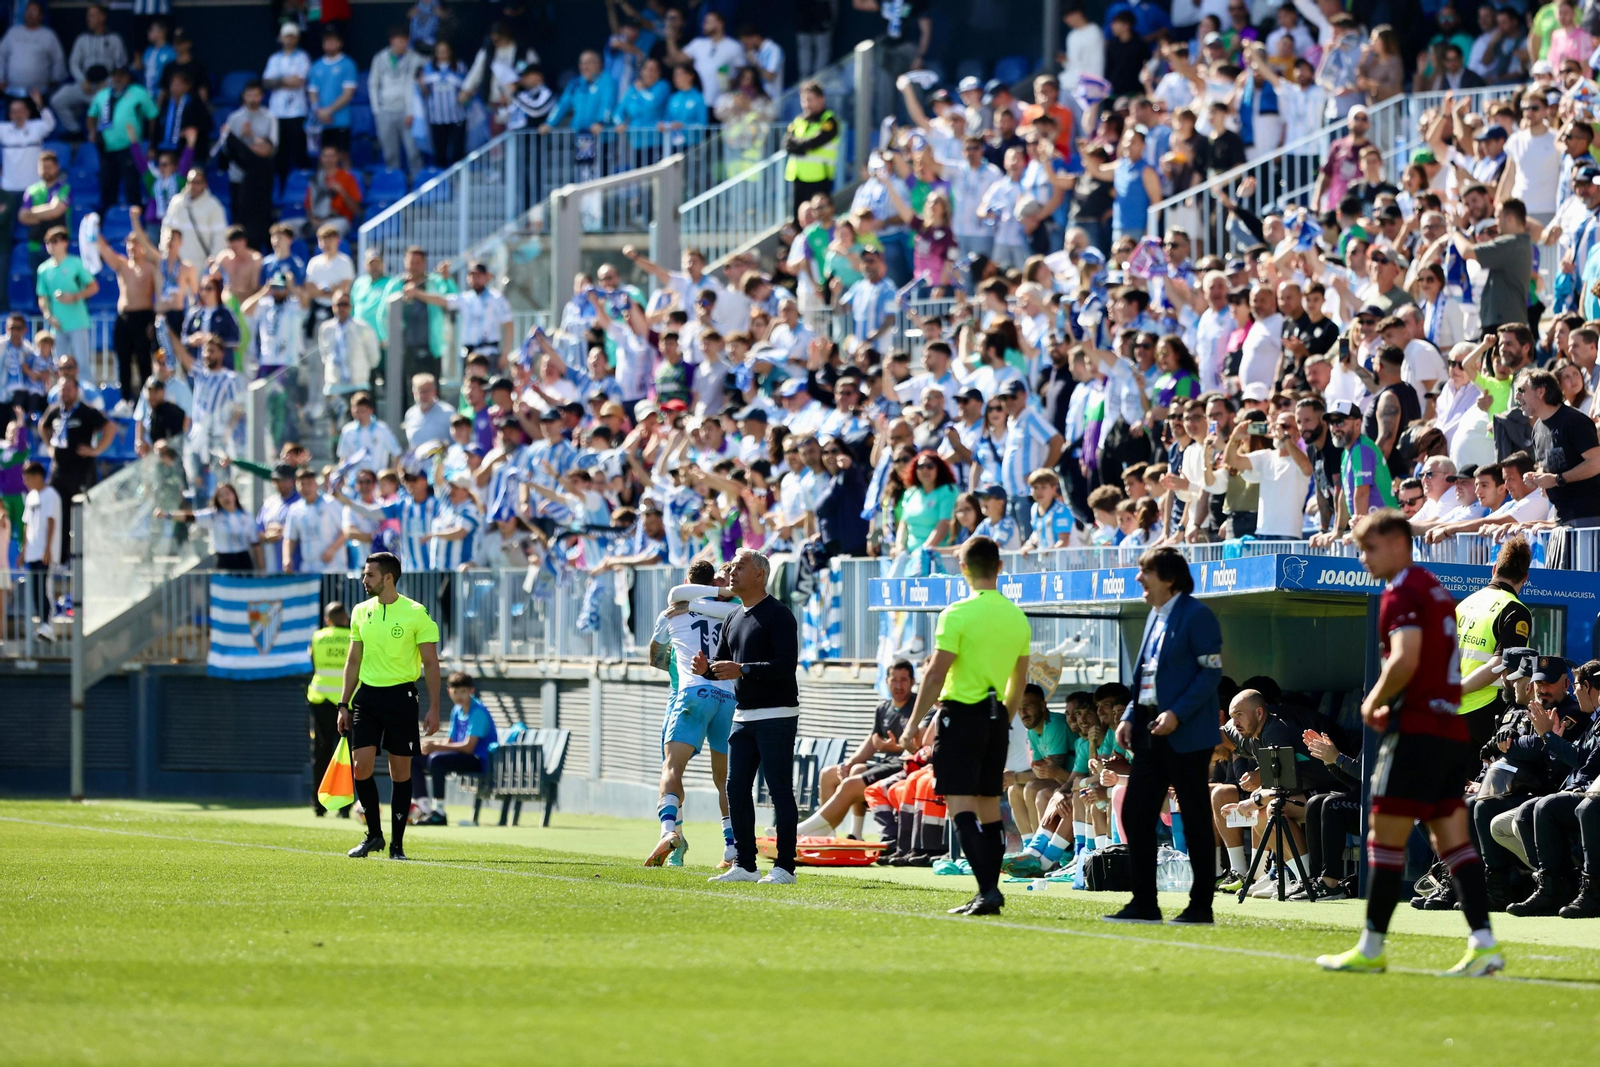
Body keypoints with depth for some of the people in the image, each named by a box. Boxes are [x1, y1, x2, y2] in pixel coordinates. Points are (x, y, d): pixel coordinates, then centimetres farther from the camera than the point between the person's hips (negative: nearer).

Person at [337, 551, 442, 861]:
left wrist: (434, 708, -8)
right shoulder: (361, 612, 9)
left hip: (400, 696, -4)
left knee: (400, 772, 0)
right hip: (367, 695, 4)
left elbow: (430, 663, -3)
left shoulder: (415, 614, -5)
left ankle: (397, 844, 8)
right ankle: (374, 835, 10)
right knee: (361, 767, -6)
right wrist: (344, 704, 12)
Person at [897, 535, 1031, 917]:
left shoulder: (958, 615, -13)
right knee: (989, 806, 13)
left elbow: (936, 674, -13)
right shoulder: (1017, 617, 7)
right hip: (997, 717, 6)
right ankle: (989, 893, 14)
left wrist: (914, 723, -6)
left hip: (962, 714, -6)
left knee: (961, 807, -8)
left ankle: (988, 888, -20)